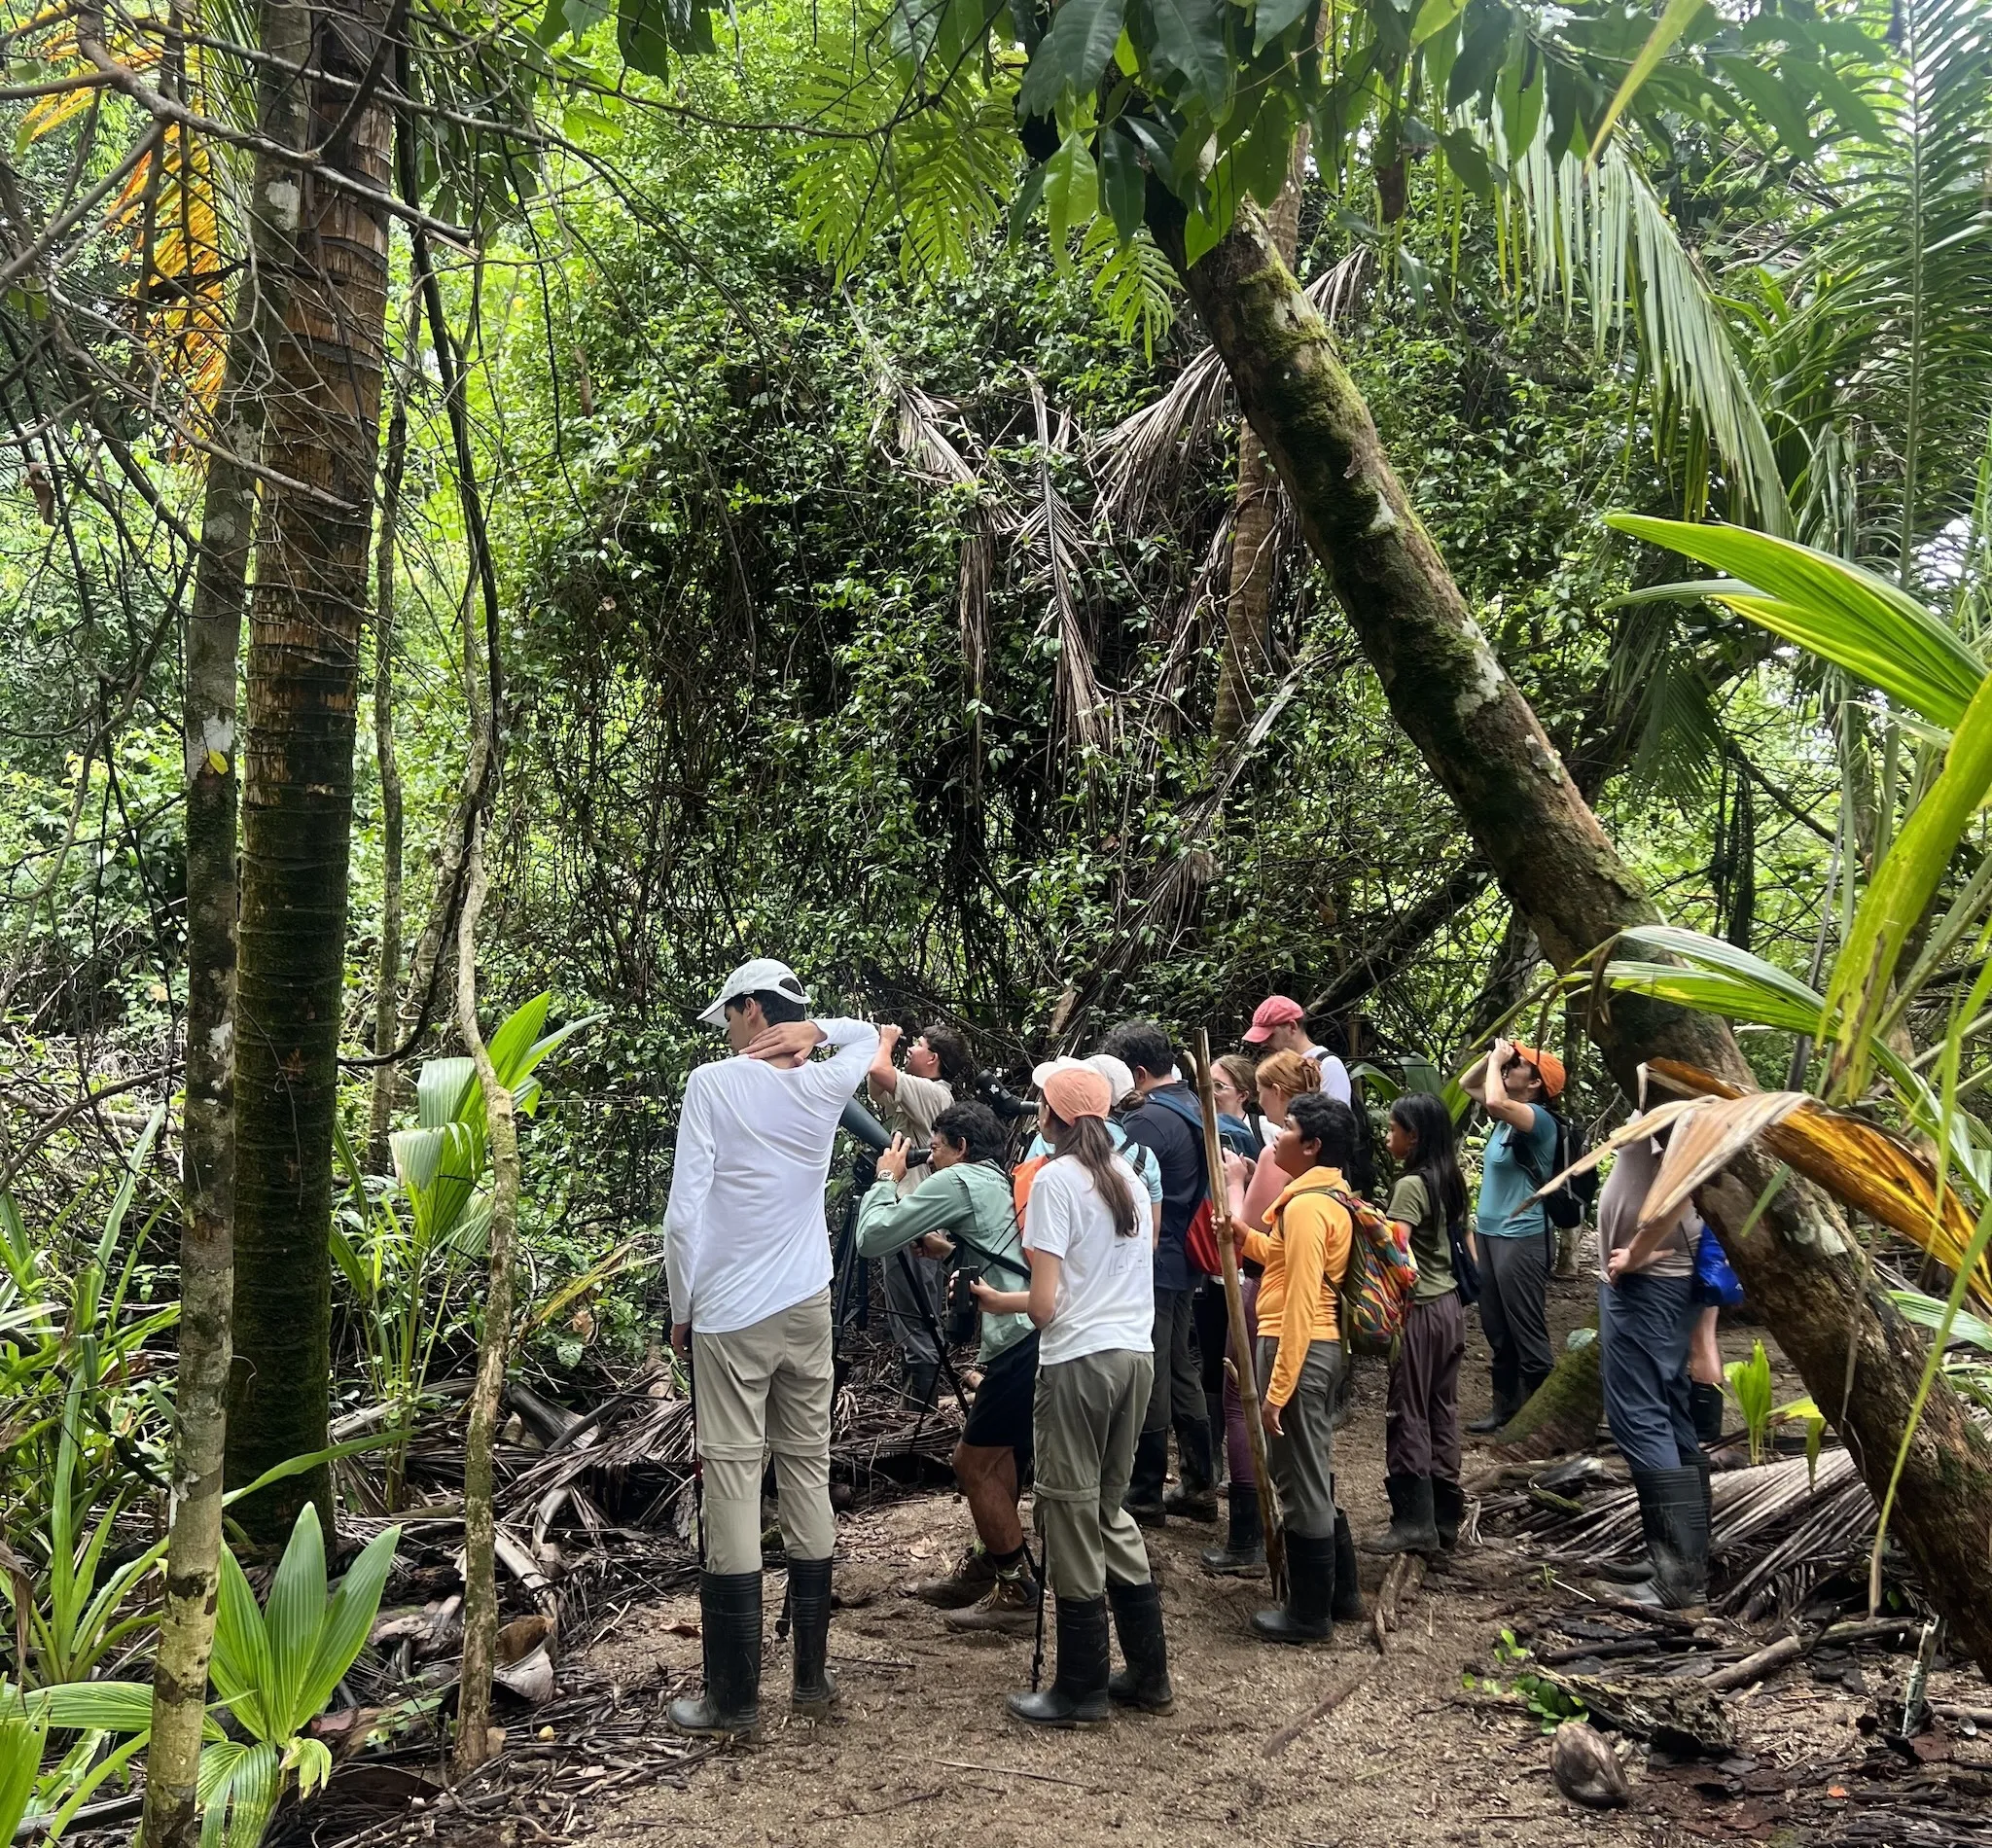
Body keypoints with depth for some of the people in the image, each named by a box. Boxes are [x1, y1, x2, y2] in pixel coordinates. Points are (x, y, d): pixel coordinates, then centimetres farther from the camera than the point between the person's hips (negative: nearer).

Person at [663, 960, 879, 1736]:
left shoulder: (713, 1083, -10)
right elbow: (868, 1035, 26)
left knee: (731, 1483, -1)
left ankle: (734, 1695, 5)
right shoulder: (824, 1086, 3)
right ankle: (812, 1675, 19)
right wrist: (813, 1031, 5)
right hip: (808, 1309, 5)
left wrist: (681, 1309, 1)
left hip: (730, 1314, -5)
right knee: (808, 1473, 10)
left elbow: (684, 1213, -12)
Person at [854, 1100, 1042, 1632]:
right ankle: (984, 1570, 28)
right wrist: (951, 1250, 24)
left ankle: (1018, 1592, 5)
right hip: (1040, 1335, 9)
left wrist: (887, 1179, 10)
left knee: (975, 1464, 0)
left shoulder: (957, 1180, -4)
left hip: (1020, 1344, -9)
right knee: (998, 1461, 18)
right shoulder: (1003, 1183, 22)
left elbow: (872, 1238, -4)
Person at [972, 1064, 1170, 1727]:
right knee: (1110, 1510, 18)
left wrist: (996, 1300, 5)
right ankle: (1148, 1673, 24)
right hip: (1136, 1354, 7)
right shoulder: (1129, 1177, 11)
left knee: (1071, 1514, 4)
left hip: (1079, 1360, -7)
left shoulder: (1055, 1179, -11)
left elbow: (1044, 1305, -14)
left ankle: (1082, 1690, 14)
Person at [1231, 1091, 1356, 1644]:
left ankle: (1310, 1614, 12)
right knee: (1314, 1472, 21)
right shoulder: (1332, 1197, 11)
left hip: (1298, 1348, -10)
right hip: (1324, 1344, 10)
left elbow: (1300, 1304, -24)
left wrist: (1277, 1389, -22)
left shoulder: (1306, 1206, -20)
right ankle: (1332, 1586, 33)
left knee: (1300, 1481, 1)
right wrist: (1242, 1235, 8)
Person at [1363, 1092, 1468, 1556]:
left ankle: (1414, 1522, 1)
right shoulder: (1450, 1180, 9)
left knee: (1408, 1415, -2)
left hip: (1420, 1310, -9)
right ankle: (1445, 1516, 20)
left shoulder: (1411, 1185, -17)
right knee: (1442, 1412, 13)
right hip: (1451, 1304, 9)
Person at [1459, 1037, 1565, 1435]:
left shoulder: (1539, 1119, -15)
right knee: (1497, 1331, 16)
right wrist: (1493, 1056, 7)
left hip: (1523, 1239, -9)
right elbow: (1466, 1085, 23)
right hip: (1491, 1235, 9)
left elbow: (1496, 1102, -34)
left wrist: (1498, 1061, -17)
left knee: (1528, 1334, -4)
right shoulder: (1508, 1115, 10)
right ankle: (1506, 1407, 27)